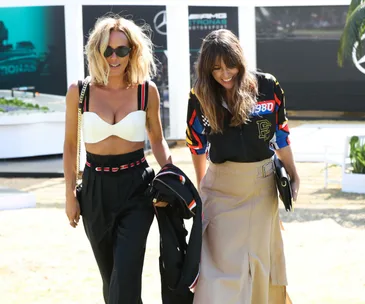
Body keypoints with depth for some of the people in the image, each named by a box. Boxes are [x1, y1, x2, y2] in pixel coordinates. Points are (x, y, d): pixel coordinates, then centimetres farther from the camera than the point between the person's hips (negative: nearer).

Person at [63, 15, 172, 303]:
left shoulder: (147, 91, -3)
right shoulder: (79, 92, -4)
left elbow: (157, 139, 10)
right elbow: (70, 146, 6)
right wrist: (70, 195, 4)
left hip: (136, 187, -1)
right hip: (95, 189, 1)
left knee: (126, 277, -11)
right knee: (110, 276, 14)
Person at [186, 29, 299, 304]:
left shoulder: (267, 87, -9)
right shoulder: (201, 96, -8)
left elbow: (280, 135, 3)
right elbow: (197, 144, 5)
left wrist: (293, 176, 10)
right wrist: (202, 186, 12)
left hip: (262, 186, 1)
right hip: (221, 188, -1)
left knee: (259, 257, 16)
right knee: (222, 261, -6)